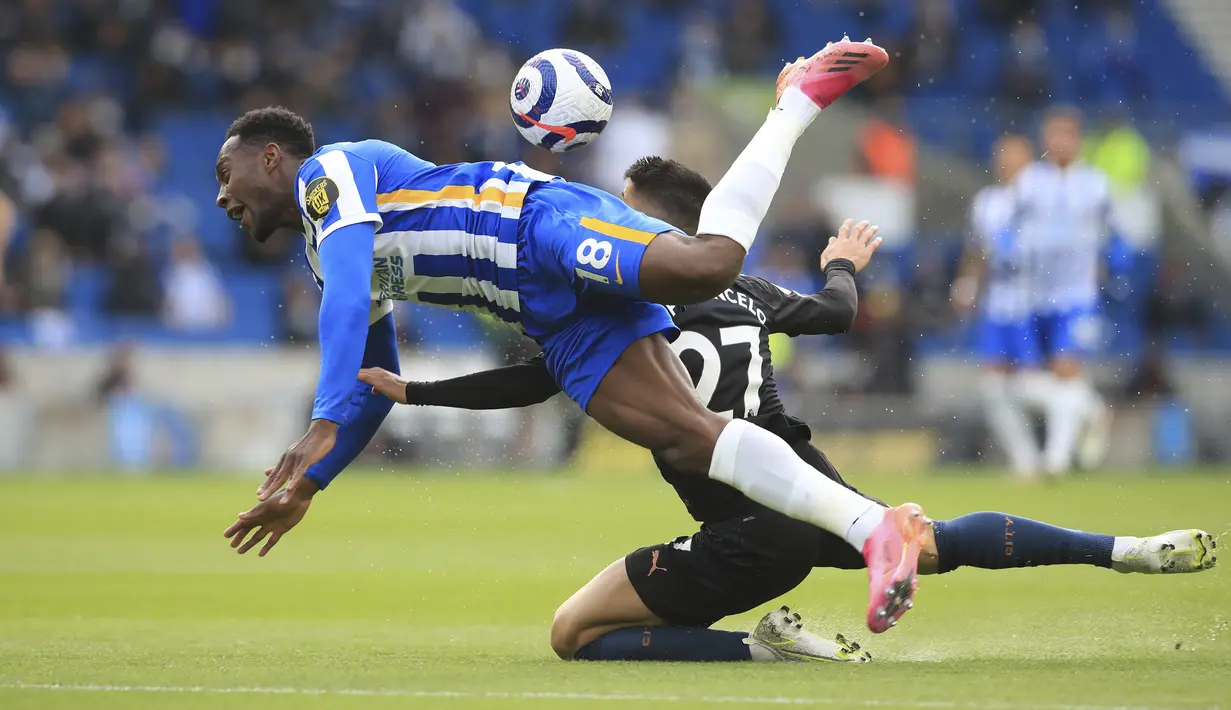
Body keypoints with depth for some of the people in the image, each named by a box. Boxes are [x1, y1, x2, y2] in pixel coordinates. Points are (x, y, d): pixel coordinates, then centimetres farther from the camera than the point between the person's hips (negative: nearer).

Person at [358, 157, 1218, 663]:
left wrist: (410, 390, -2)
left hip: (750, 542, -7)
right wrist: (843, 265, 51)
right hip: (816, 496, 7)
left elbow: (532, 383, -9)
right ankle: (1132, 550, 24)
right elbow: (835, 311, 28)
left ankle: (769, 645, -13)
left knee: (575, 633, 0)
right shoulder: (743, 291, 11)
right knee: (939, 544, 32)